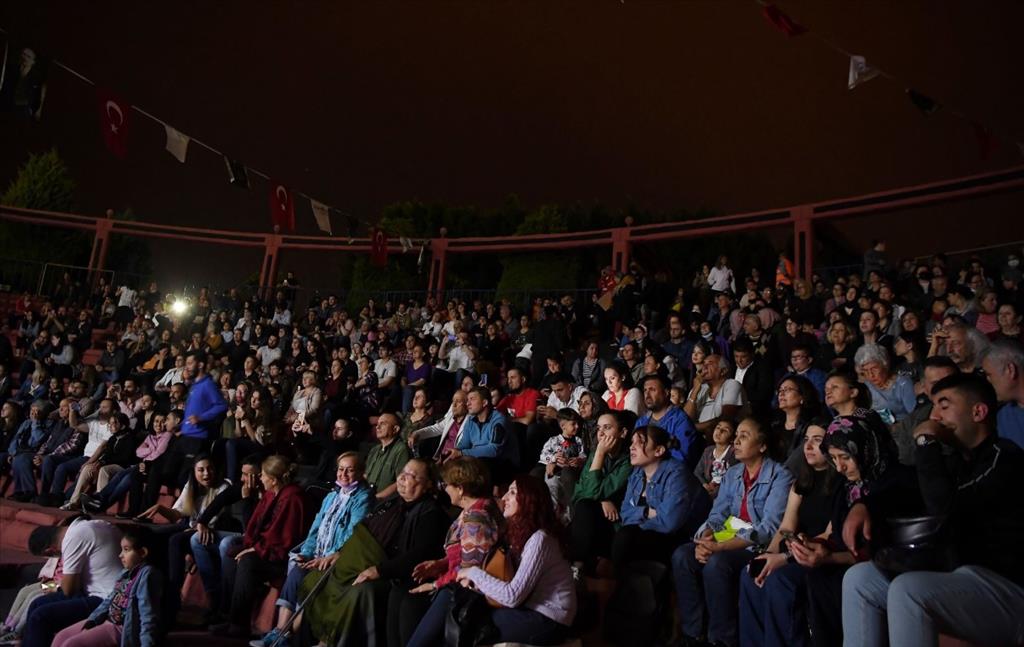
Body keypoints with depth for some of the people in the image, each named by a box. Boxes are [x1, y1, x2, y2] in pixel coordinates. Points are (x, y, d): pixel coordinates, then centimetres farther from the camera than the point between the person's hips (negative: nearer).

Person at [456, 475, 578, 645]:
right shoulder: (520, 533, 7)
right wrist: (475, 580, -10)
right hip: (532, 609, 8)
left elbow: (512, 596, -25)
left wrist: (474, 572, -16)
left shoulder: (539, 539, -22)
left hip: (548, 621, -8)